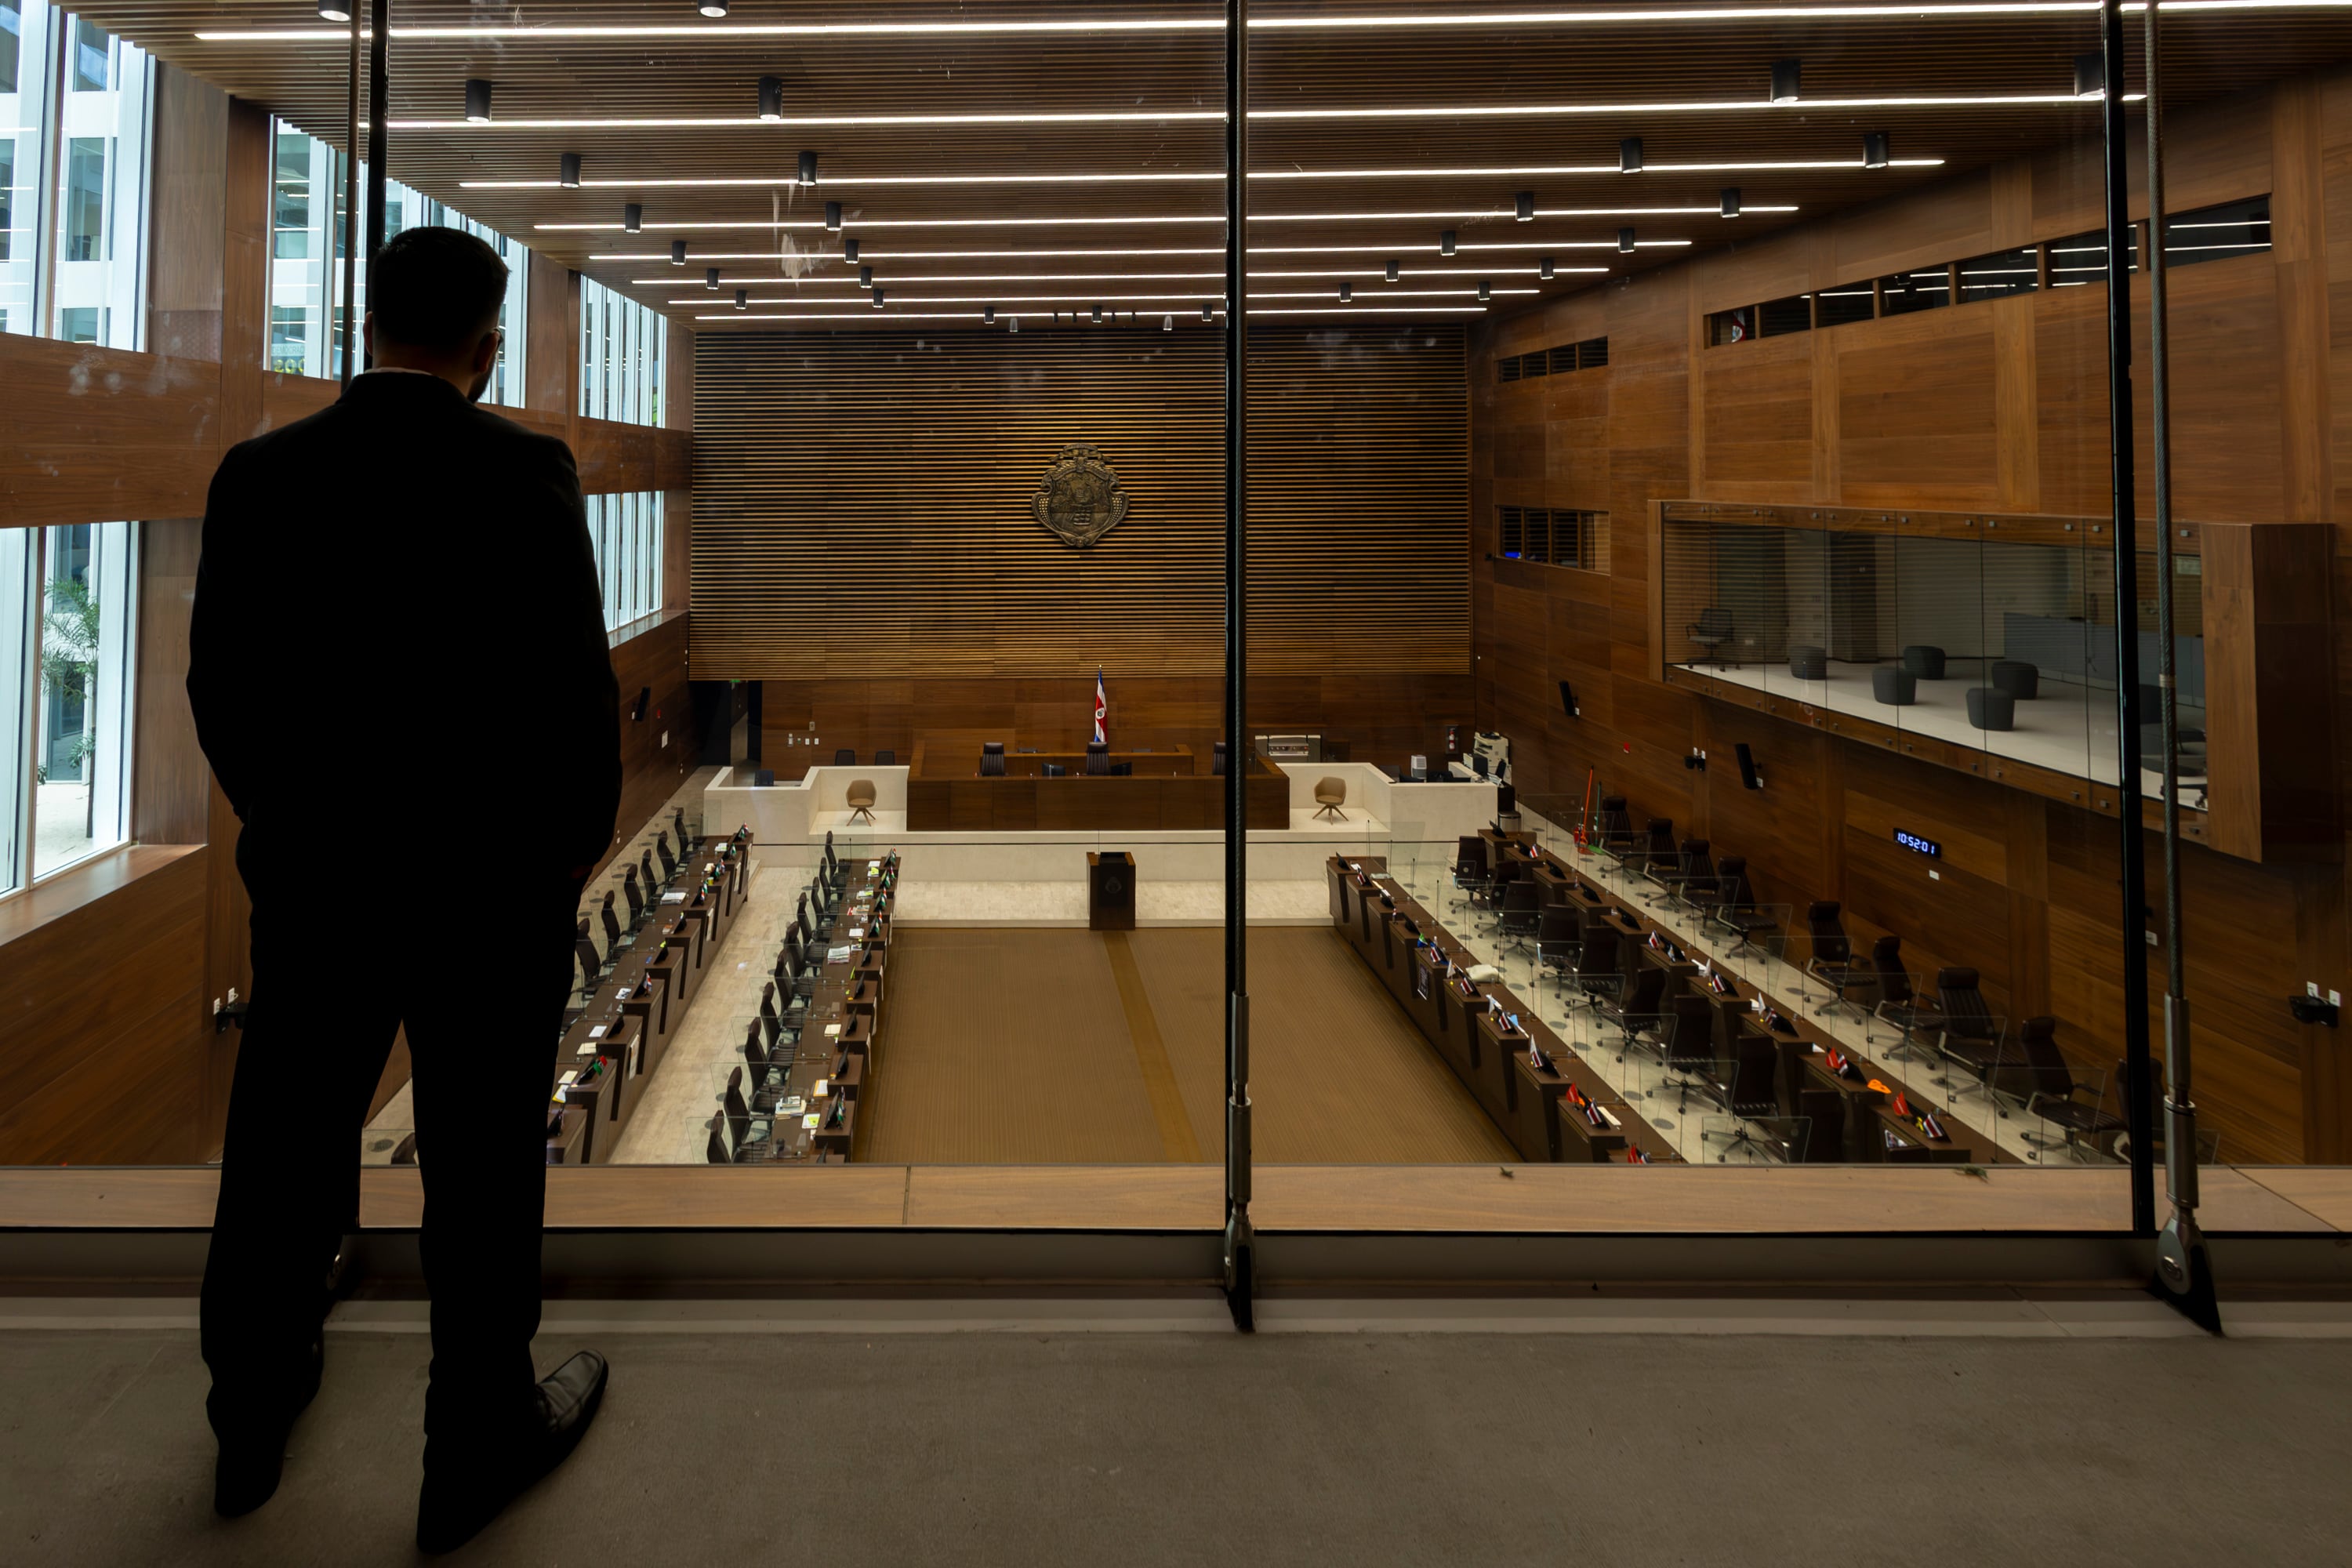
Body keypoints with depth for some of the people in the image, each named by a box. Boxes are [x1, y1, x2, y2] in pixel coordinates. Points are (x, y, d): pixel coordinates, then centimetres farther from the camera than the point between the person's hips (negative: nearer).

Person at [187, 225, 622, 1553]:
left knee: (285, 1147, 18)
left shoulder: (262, 471, -2)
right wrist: (582, 842, 1)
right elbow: (576, 684, -14)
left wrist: (290, 822, 16)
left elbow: (222, 682, 3)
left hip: (312, 880, 4)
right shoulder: (525, 470, -15)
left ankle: (252, 1418, 38)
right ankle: (482, 1437, 25)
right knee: (483, 1170, 10)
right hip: (492, 888, -4)